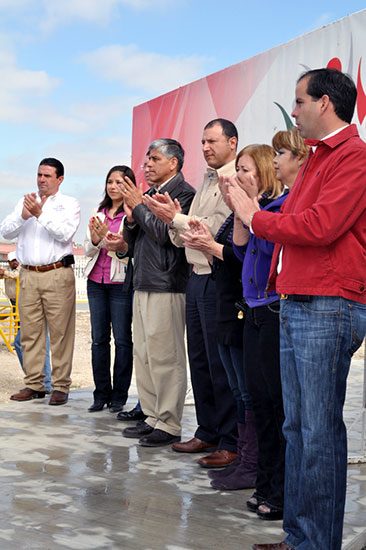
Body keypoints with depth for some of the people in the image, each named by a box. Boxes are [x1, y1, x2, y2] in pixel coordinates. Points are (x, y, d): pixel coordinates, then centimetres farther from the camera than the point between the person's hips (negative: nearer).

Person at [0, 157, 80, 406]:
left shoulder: (70, 204, 6)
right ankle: (34, 385, 11)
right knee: (30, 332, 4)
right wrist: (24, 216, -10)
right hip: (28, 275, 4)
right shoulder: (25, 202, 18)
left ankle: (61, 386, 1)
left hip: (57, 275, -4)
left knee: (60, 333, -5)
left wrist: (40, 214, -16)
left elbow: (65, 233, -11)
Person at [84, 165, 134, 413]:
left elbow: (132, 251, -11)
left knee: (122, 339, -1)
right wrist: (95, 239, -11)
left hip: (121, 281, -5)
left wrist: (120, 247, -30)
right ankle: (101, 394, 15)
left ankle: (119, 396, 7)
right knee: (99, 338, 7)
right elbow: (88, 250, 9)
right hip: (96, 281, 5)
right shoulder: (98, 214, 13)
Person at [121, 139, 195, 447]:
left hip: (166, 288, -10)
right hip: (143, 285, 10)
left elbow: (164, 233, -21)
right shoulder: (151, 193, 19)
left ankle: (169, 426, 0)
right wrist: (131, 217, 2)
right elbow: (132, 240, 21)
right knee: (143, 355, 12)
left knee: (165, 357, -6)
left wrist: (139, 206, -9)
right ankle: (152, 418, 20)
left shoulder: (183, 193, -9)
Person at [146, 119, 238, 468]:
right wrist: (173, 220, -2)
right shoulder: (207, 182, 20)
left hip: (219, 280, -9)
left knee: (221, 364, -5)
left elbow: (220, 230, -20)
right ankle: (208, 433, 23)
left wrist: (178, 218, -13)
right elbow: (182, 239, 18)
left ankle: (231, 442, 3)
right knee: (199, 361, 13)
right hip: (197, 278, 9)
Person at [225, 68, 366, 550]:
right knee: (297, 425, 11)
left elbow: (321, 226, -20)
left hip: (327, 310, -10)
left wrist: (257, 217, -7)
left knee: (319, 429, -5)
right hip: (294, 307, 10)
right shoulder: (317, 159, 23)